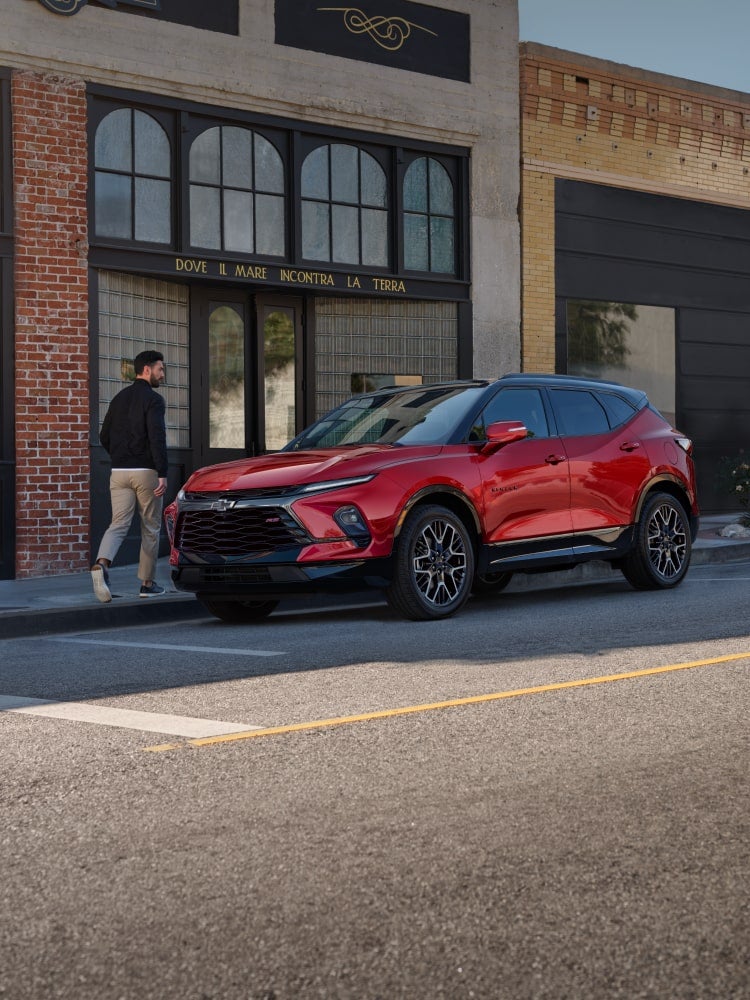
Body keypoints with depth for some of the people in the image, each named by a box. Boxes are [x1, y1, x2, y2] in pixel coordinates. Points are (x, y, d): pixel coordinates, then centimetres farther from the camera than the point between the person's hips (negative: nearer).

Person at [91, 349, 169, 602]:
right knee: (150, 529, 8)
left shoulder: (119, 398, 13)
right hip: (146, 472, -5)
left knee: (118, 525, 0)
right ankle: (147, 583, 14)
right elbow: (157, 438, -19)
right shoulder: (153, 399, -8)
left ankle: (101, 564, -28)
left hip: (119, 472, 5)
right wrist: (163, 474, -20)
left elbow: (104, 436, 17)